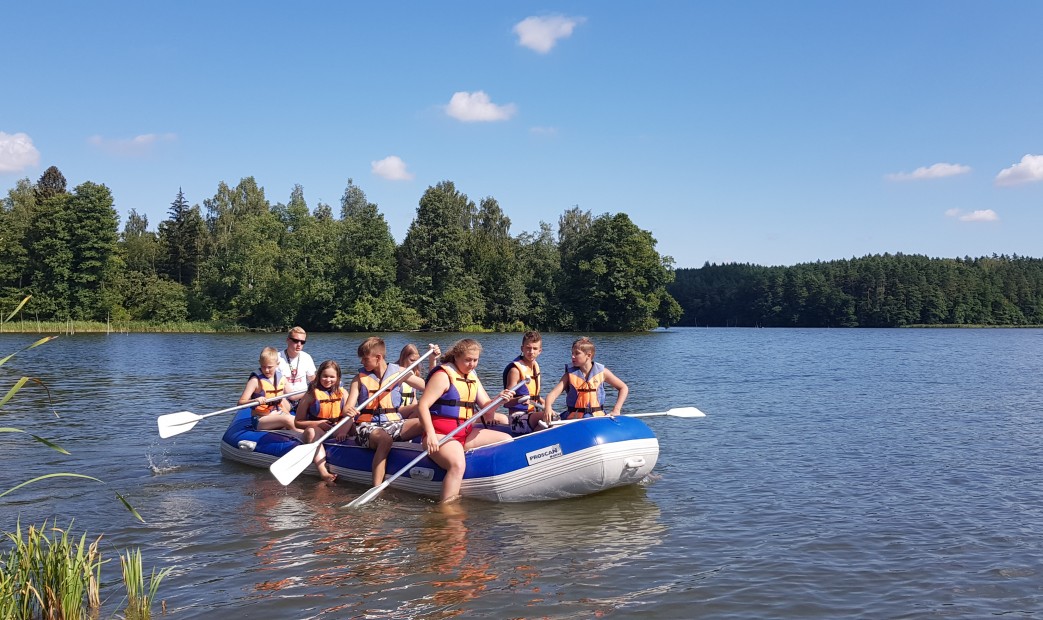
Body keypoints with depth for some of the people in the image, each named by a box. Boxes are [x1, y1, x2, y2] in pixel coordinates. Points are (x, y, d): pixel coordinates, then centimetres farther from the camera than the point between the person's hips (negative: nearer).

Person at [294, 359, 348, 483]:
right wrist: (318, 424, -12)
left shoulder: (342, 393, 10)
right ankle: (324, 473, -55)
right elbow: (297, 422, 1)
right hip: (317, 432, -2)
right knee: (311, 431, -37)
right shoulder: (311, 395, 1)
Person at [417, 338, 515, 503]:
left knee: (507, 440, 1)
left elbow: (486, 406, 12)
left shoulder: (472, 377, 16)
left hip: (466, 433, 9)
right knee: (458, 464, -36)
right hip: (441, 435, -9)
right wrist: (430, 434, -28)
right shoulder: (443, 375, -9)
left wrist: (499, 399, -11)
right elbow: (423, 405, -17)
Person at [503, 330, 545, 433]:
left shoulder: (535, 366, 14)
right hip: (518, 418, -9)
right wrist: (519, 400, -36)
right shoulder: (516, 369, -13)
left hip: (531, 415, 9)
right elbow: (507, 402, -17)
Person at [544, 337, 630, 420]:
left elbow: (624, 388, 8)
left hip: (597, 418, 0)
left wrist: (616, 410, -2)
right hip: (573, 419, 0)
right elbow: (553, 393, -7)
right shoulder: (570, 374, 3)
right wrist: (548, 407, -28)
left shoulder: (601, 372, 3)